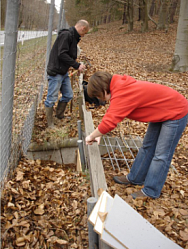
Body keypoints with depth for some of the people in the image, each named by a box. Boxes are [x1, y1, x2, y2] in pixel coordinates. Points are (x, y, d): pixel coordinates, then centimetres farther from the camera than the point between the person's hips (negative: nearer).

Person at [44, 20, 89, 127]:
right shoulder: (66, 35, -16)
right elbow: (62, 54, -23)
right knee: (51, 99, -2)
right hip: (55, 73, -10)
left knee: (68, 95, 14)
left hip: (64, 72, 10)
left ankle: (60, 116, 30)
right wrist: (77, 65, -20)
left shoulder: (73, 37, 15)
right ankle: (50, 124, 7)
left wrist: (77, 64, 7)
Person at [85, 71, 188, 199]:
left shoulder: (121, 94, -32)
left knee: (161, 155, -1)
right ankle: (134, 178, 31)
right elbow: (111, 113, 5)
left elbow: (109, 122, -33)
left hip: (176, 112, -10)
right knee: (147, 147, 17)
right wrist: (99, 134, 0)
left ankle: (150, 192, 12)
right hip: (161, 111, 10)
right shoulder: (119, 87, -3)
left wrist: (91, 136, -17)